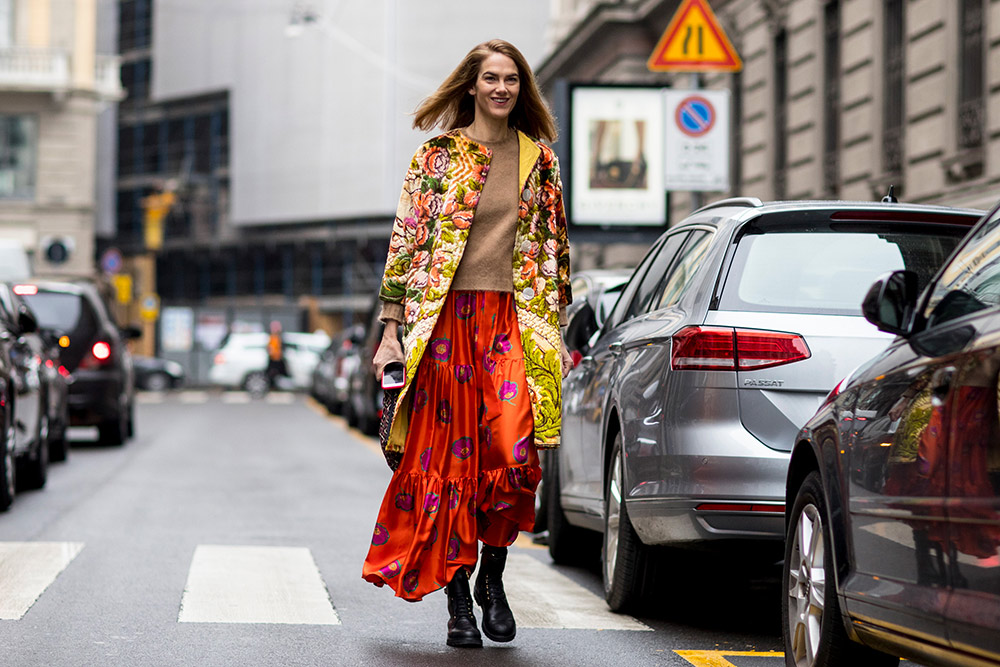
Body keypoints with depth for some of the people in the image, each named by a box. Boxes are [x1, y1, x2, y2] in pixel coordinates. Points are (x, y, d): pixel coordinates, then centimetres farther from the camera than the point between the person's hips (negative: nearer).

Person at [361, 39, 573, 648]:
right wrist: (392, 329, -2)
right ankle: (458, 601, 7)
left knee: (514, 449, -14)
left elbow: (555, 245, 17)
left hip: (515, 319, 1)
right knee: (451, 457, 0)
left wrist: (557, 334, 13)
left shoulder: (539, 159, 13)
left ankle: (492, 579, 7)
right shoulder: (437, 156, 5)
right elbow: (406, 241, 3)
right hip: (446, 319, -1)